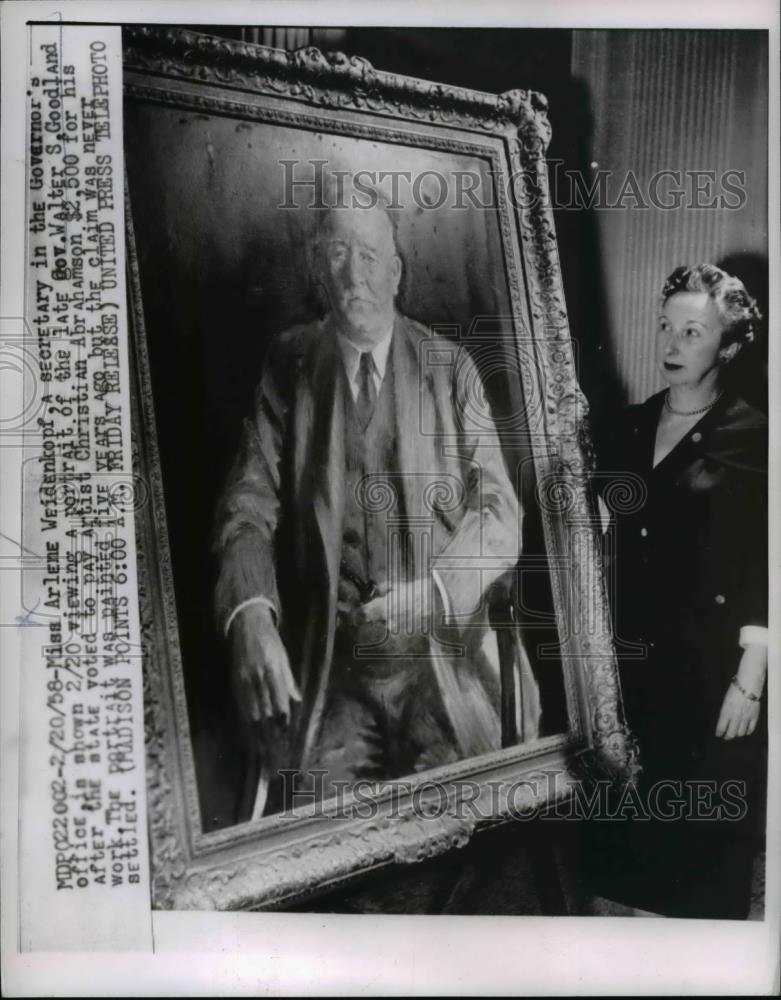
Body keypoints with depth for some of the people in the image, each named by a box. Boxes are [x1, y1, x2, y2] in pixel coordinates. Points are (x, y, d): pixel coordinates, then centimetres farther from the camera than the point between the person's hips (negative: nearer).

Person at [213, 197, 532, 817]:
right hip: (325, 669, 0)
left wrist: (434, 589, -18)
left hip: (442, 667, 1)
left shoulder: (451, 369, 2)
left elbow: (499, 510, -1)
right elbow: (250, 503, -5)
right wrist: (250, 613, -23)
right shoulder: (288, 367, 2)